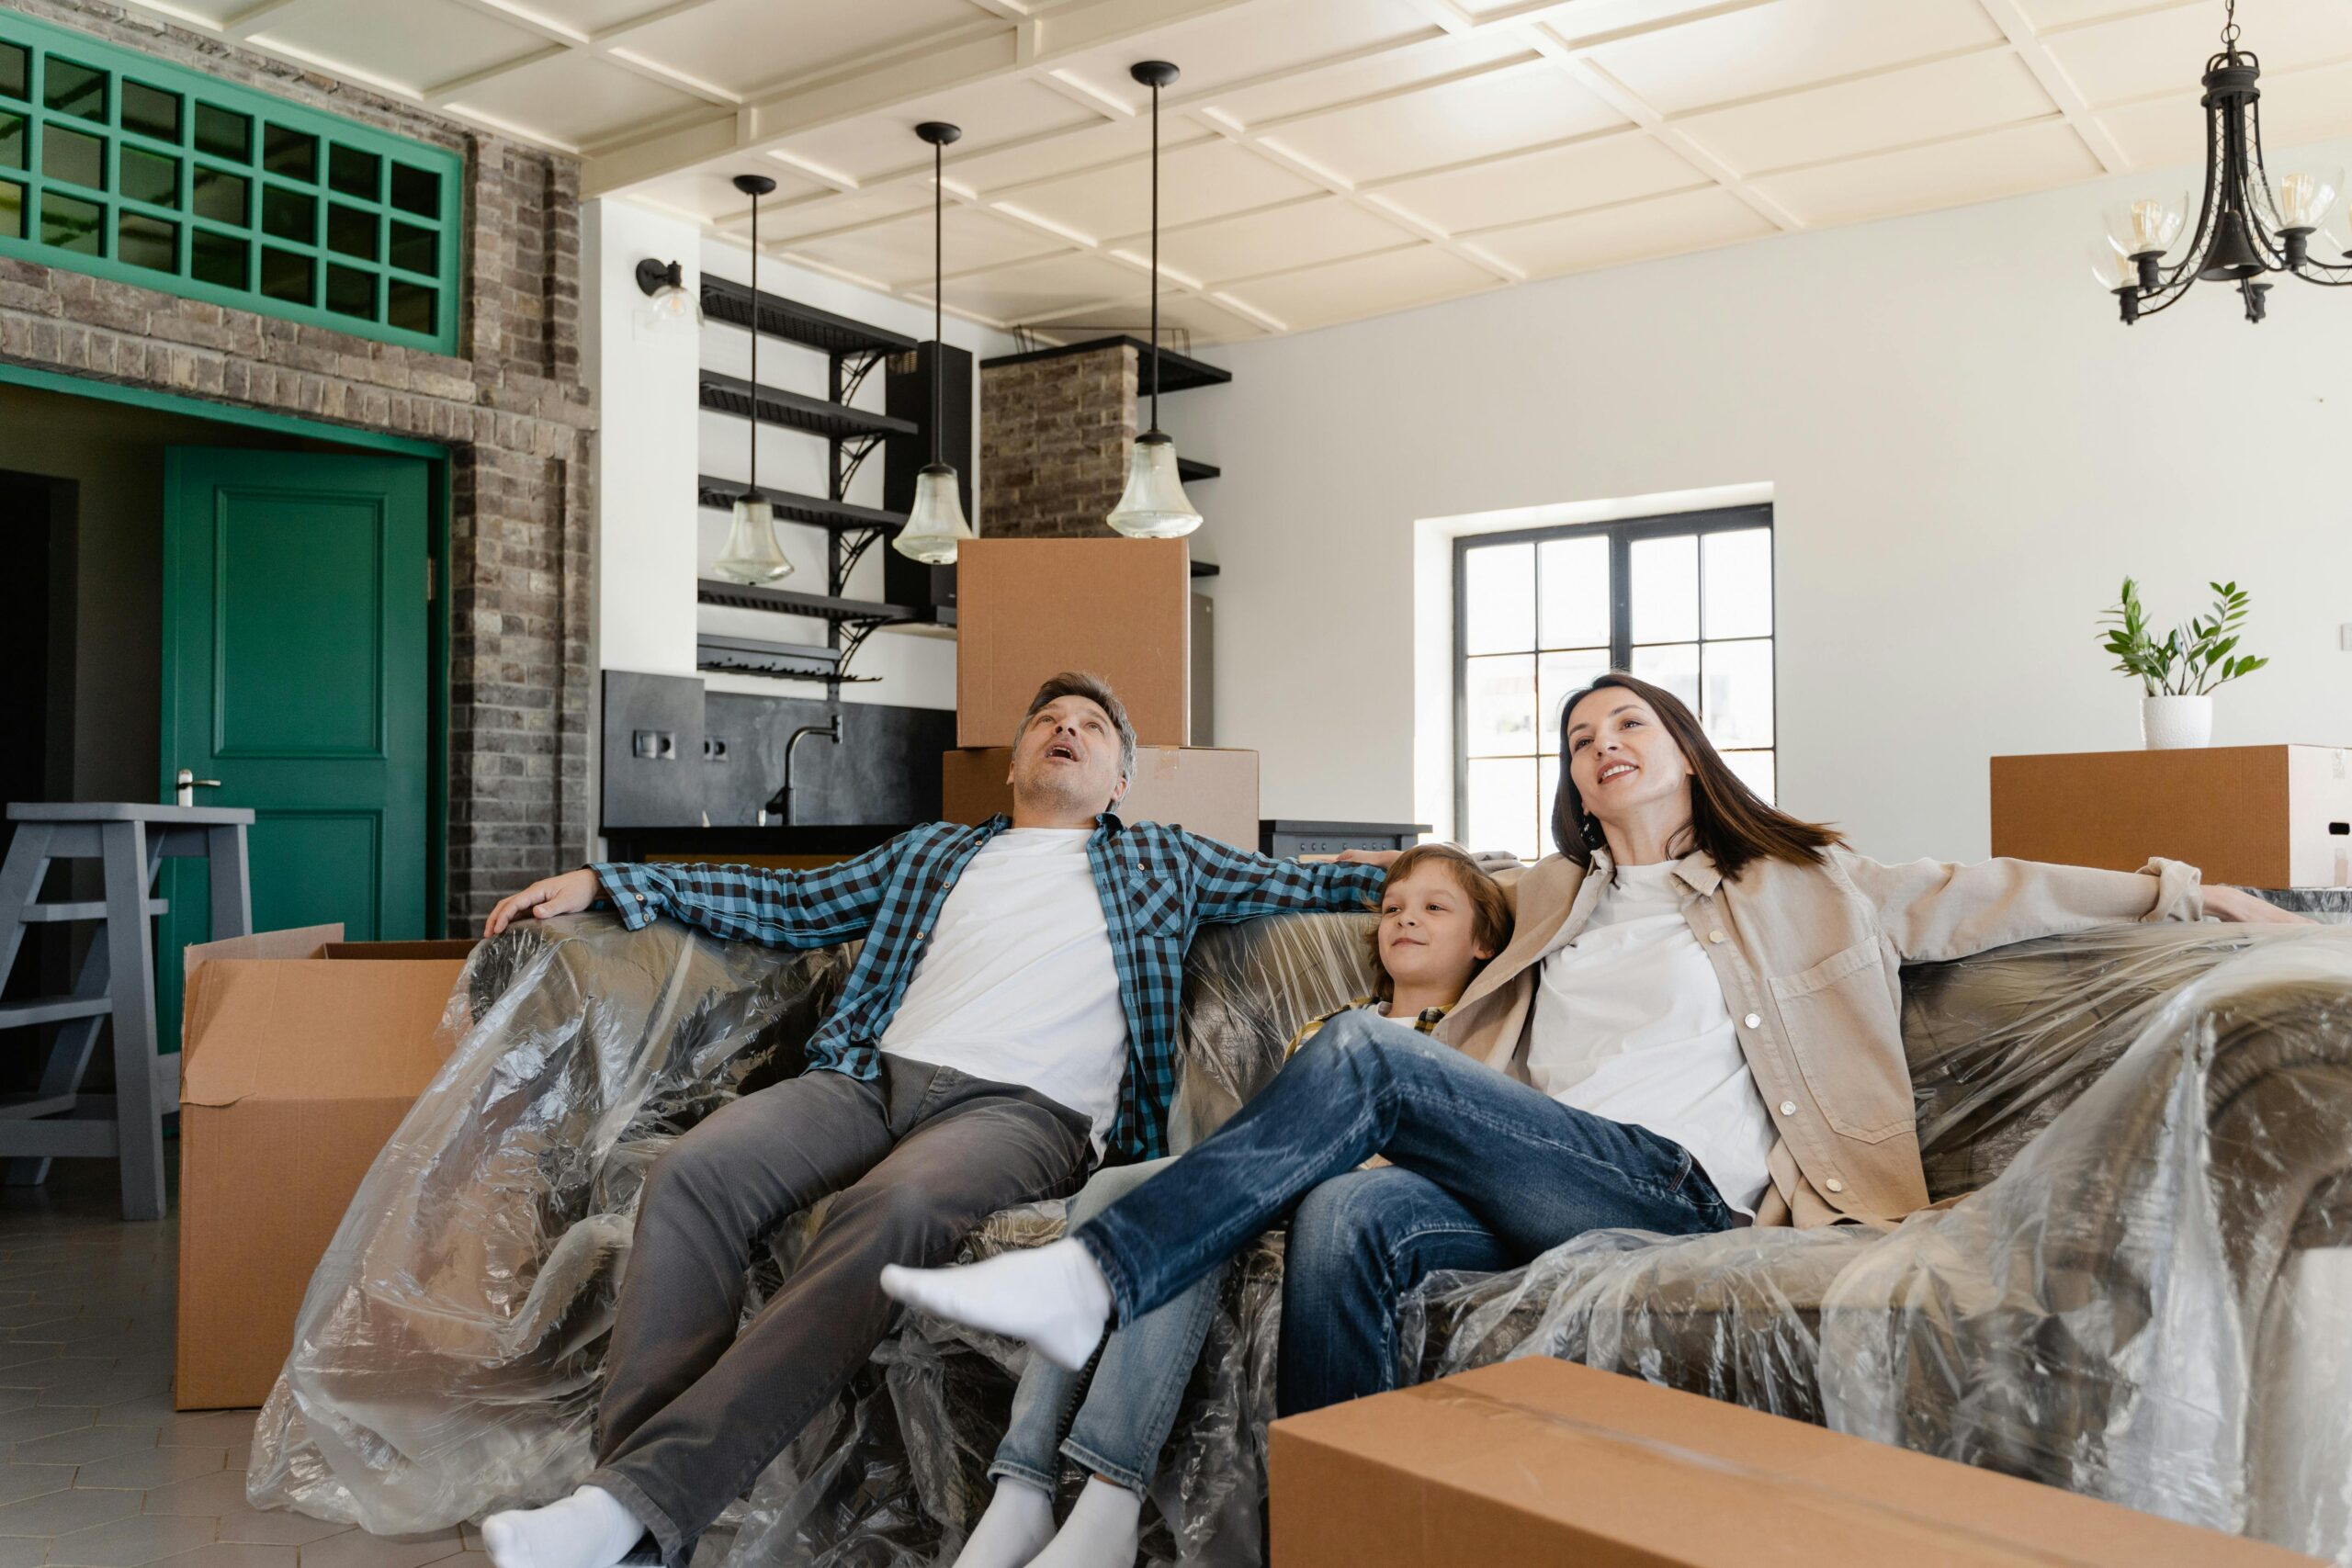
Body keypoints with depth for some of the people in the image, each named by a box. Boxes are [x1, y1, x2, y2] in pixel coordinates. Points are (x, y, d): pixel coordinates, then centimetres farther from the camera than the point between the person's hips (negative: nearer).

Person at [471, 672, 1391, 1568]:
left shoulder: (1166, 864, 27)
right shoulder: (931, 853, 31)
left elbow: (1307, 886, 28)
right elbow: (792, 907, 31)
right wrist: (605, 882, 27)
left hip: (1028, 1109, -3)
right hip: (875, 1078, 4)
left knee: (894, 1204, -38)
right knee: (693, 1172, -27)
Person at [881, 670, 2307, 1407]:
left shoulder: (1795, 886, 21)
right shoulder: (1550, 899, 31)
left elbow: (1975, 898, 16)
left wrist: (2170, 888, 11)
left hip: (1677, 1187, -4)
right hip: (1535, 1181, 4)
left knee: (1366, 1056, -26)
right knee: (1347, 1221, -31)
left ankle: (1093, 1275, -30)